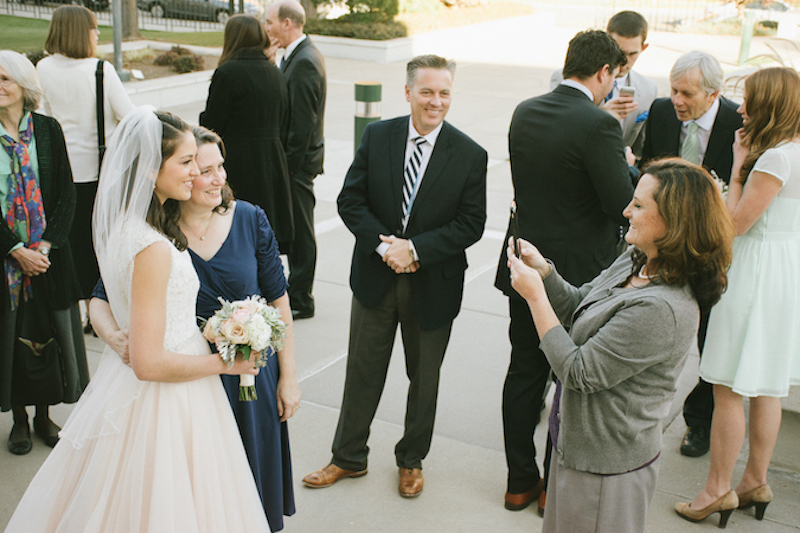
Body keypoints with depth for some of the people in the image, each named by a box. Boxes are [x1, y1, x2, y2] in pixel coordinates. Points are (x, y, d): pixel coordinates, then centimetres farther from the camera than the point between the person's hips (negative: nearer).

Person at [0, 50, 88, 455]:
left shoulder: (47, 129, 0)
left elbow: (66, 193, -1)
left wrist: (46, 245, -10)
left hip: (48, 253, 1)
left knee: (48, 331, 9)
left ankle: (44, 414, 26)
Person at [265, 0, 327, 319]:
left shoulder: (304, 62, -20)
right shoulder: (302, 55, 12)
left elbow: (303, 123, -23)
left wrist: (288, 165, -19)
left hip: (298, 161, -10)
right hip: (296, 158, 10)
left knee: (300, 230, 0)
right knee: (295, 228, 18)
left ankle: (300, 300, 10)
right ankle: (296, 288, 30)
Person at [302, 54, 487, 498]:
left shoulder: (470, 155, -10)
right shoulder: (377, 136, -4)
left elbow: (471, 224, -11)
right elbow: (350, 199, -4)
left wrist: (415, 248, -20)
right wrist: (383, 245, -18)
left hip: (433, 283, -1)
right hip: (376, 276, 2)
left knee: (424, 377, 15)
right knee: (363, 370, 14)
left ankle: (411, 460, 37)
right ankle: (349, 457, 33)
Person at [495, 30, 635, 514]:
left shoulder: (525, 112, 2)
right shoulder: (598, 125, -19)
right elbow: (625, 206, -18)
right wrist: (627, 165, 2)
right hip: (578, 273, -6)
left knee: (525, 372, 15)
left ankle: (521, 482, 28)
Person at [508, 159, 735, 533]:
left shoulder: (660, 309, -32)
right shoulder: (635, 262, -2)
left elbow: (579, 373, -27)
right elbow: (580, 306, 9)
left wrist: (536, 296, -22)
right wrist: (543, 271, -8)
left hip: (606, 465, -9)